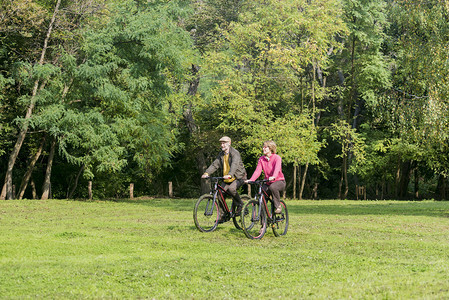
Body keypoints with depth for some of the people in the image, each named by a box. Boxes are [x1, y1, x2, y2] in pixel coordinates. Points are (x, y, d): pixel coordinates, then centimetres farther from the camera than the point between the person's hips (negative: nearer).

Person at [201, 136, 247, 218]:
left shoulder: (235, 153, -17)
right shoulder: (221, 154, 5)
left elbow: (234, 165, -34)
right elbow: (215, 164, -3)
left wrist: (229, 175, -52)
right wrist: (206, 173, -21)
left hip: (239, 177, -7)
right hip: (227, 179, 7)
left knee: (231, 188, -33)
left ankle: (240, 204, -8)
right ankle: (222, 216, 4)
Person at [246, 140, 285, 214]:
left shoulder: (277, 158, -12)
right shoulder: (261, 159, 2)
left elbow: (277, 169, -31)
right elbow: (257, 171, -10)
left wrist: (273, 177, -52)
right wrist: (251, 180, -28)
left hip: (279, 181, -4)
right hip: (267, 182, 4)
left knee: (272, 187, -38)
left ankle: (278, 206, -19)